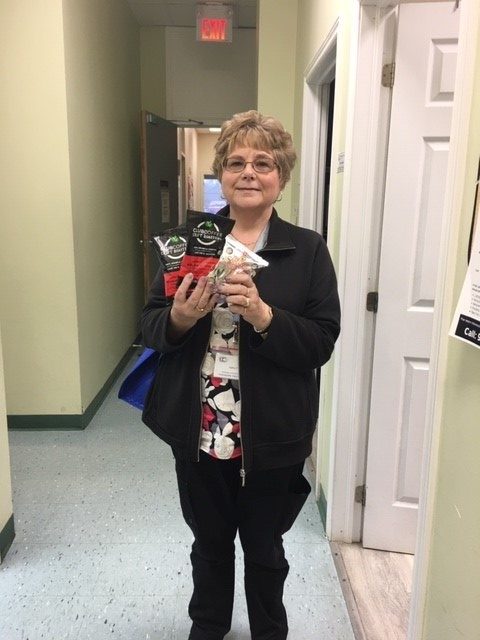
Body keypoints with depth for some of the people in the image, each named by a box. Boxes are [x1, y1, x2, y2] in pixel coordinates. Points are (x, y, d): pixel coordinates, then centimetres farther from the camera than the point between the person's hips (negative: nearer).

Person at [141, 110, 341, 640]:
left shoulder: (308, 250, -7)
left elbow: (322, 342, -12)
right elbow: (149, 325, 2)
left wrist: (263, 315, -27)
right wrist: (179, 318, -20)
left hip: (271, 438, -2)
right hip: (198, 433, 3)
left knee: (264, 550, 21)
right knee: (209, 543, 25)